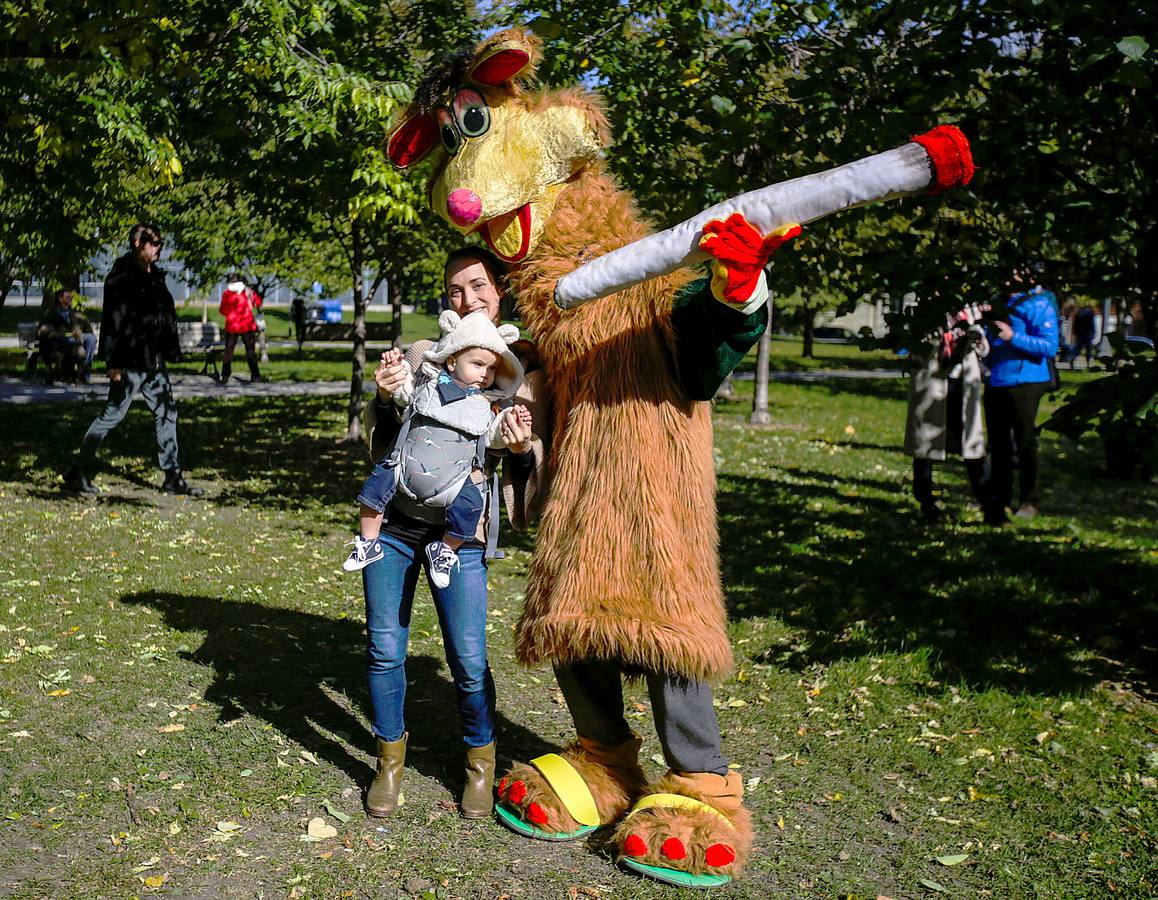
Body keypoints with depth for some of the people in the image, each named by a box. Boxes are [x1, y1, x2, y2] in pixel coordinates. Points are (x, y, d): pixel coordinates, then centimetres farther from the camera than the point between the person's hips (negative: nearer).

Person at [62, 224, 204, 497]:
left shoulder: (155, 276, 14)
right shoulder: (121, 276, -12)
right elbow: (113, 320, -17)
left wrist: (167, 354, 17)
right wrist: (113, 362, -21)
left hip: (154, 362, 9)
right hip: (130, 361, -9)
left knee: (167, 414, 8)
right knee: (112, 415, -2)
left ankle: (173, 477, 14)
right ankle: (77, 471, 11)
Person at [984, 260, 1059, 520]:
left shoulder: (1039, 305, -10)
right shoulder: (1001, 302, 13)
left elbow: (1050, 347, -19)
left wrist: (1013, 337, -24)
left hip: (1024, 383, -7)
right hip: (996, 382, 8)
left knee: (1025, 443, -1)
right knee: (998, 443, 14)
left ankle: (1028, 501, 9)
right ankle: (999, 497, 25)